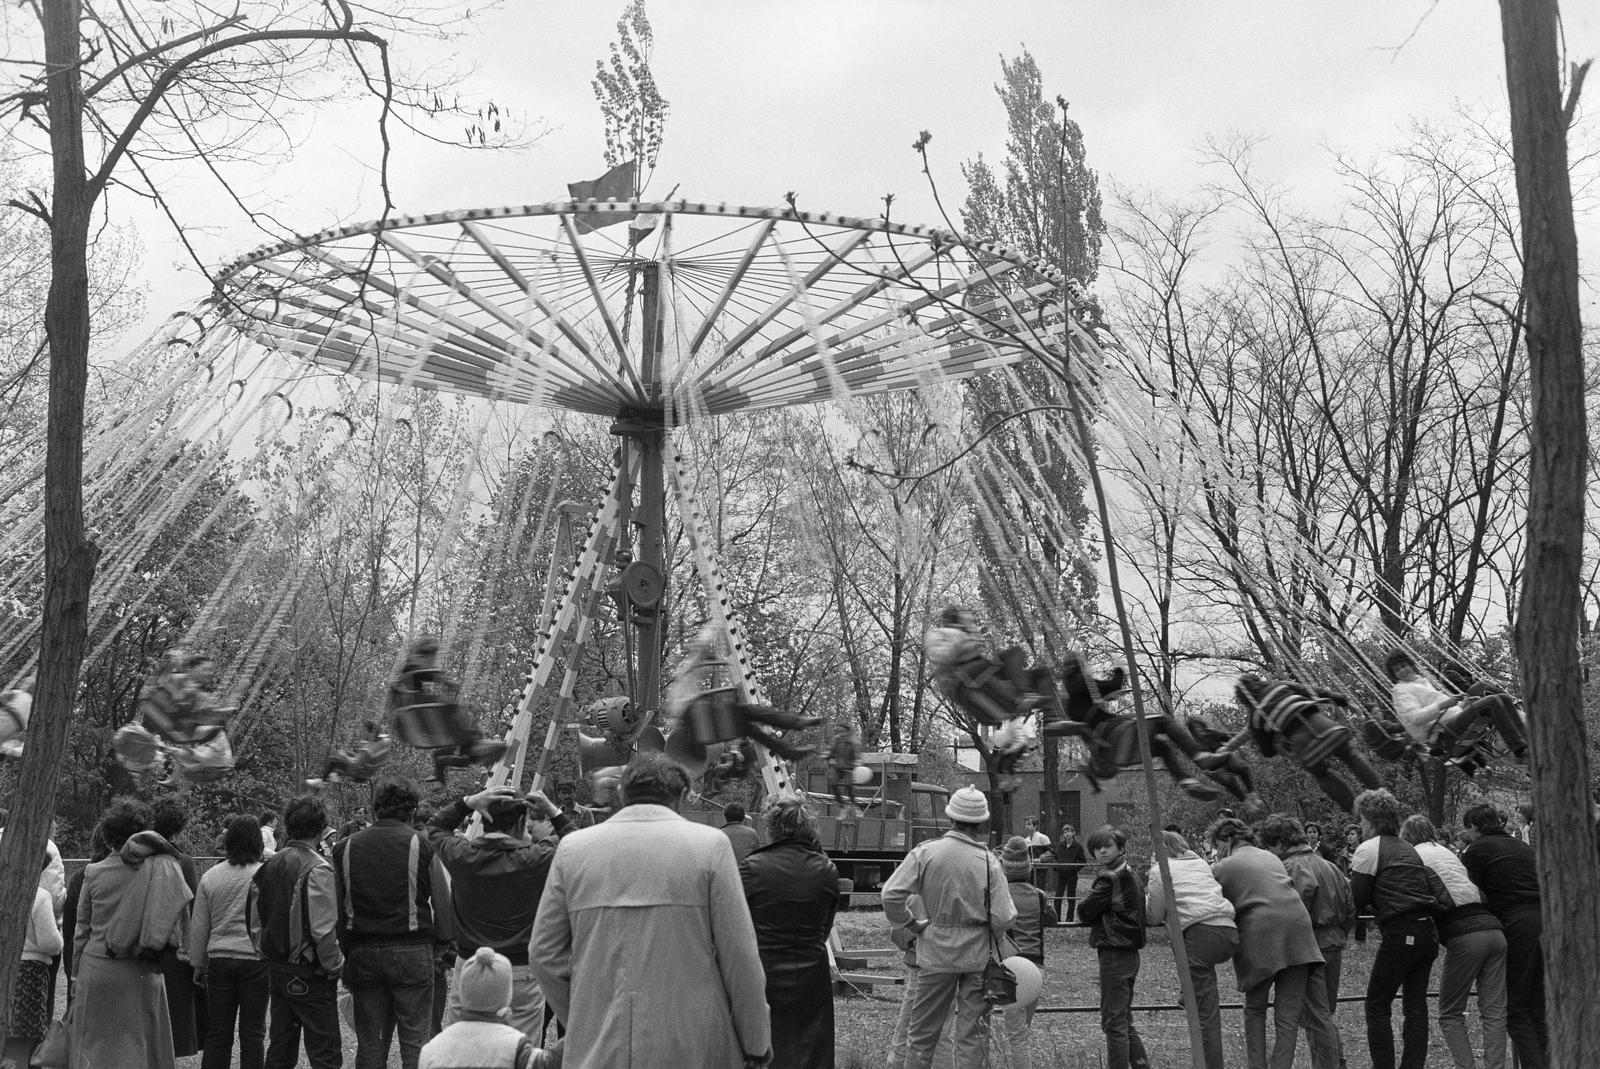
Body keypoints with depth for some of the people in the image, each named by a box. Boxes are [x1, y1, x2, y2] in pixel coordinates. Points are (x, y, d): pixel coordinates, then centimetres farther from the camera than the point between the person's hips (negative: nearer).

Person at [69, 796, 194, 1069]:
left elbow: (82, 929, 6)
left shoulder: (94, 873, 0)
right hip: (139, 975, -1)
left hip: (95, 967, 1)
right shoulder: (162, 869, -5)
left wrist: (76, 975, 15)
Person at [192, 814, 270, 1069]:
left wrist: (198, 964, 17)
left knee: (217, 1032, 10)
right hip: (256, 960, -3)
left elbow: (198, 926, 7)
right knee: (253, 1032, 6)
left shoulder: (211, 876, 2)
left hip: (219, 960, 3)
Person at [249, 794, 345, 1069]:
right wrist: (336, 966, -9)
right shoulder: (317, 869, -17)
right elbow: (323, 929, -21)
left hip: (276, 971, 8)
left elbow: (254, 922, 11)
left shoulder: (267, 867, 7)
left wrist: (267, 956, 19)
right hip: (310, 974, -7)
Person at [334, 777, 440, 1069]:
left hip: (362, 955, 3)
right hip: (411, 953, -3)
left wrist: (345, 953, 10)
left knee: (369, 1045, 11)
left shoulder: (346, 847, 3)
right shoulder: (419, 844, -7)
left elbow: (338, 909, 5)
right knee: (415, 1044, 2)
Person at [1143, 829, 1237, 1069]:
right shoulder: (1201, 863, 29)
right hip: (1230, 932, 6)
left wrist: (1145, 896, 31)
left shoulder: (1160, 870, 13)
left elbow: (1153, 917, 13)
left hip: (1201, 933, -6)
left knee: (1205, 1011, -4)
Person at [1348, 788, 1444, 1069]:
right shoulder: (1409, 849, 20)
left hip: (1400, 935, -7)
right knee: (1416, 1004, 9)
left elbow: (1357, 902, -5)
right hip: (1428, 931, 7)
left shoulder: (1368, 849, -3)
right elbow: (1434, 883, 14)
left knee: (1377, 1005, 2)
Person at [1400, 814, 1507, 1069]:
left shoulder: (1415, 854, 9)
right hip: (1493, 930, 6)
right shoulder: (1447, 852, 28)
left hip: (1464, 935, -6)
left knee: (1451, 1014, 4)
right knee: (1494, 1011, 5)